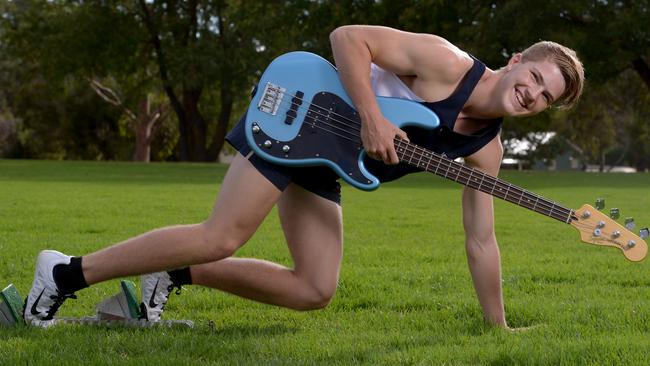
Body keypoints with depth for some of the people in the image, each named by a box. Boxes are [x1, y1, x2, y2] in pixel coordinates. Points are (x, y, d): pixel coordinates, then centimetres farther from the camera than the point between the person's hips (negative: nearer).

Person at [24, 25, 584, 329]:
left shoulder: (486, 147, -1)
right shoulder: (448, 64, -21)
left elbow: (481, 242, 2)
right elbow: (347, 37, -24)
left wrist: (498, 326, -1)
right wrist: (372, 118, -31)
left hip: (322, 166, 8)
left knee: (314, 290, -1)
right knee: (221, 238, -20)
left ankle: (173, 275, 8)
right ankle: (67, 273, -11)